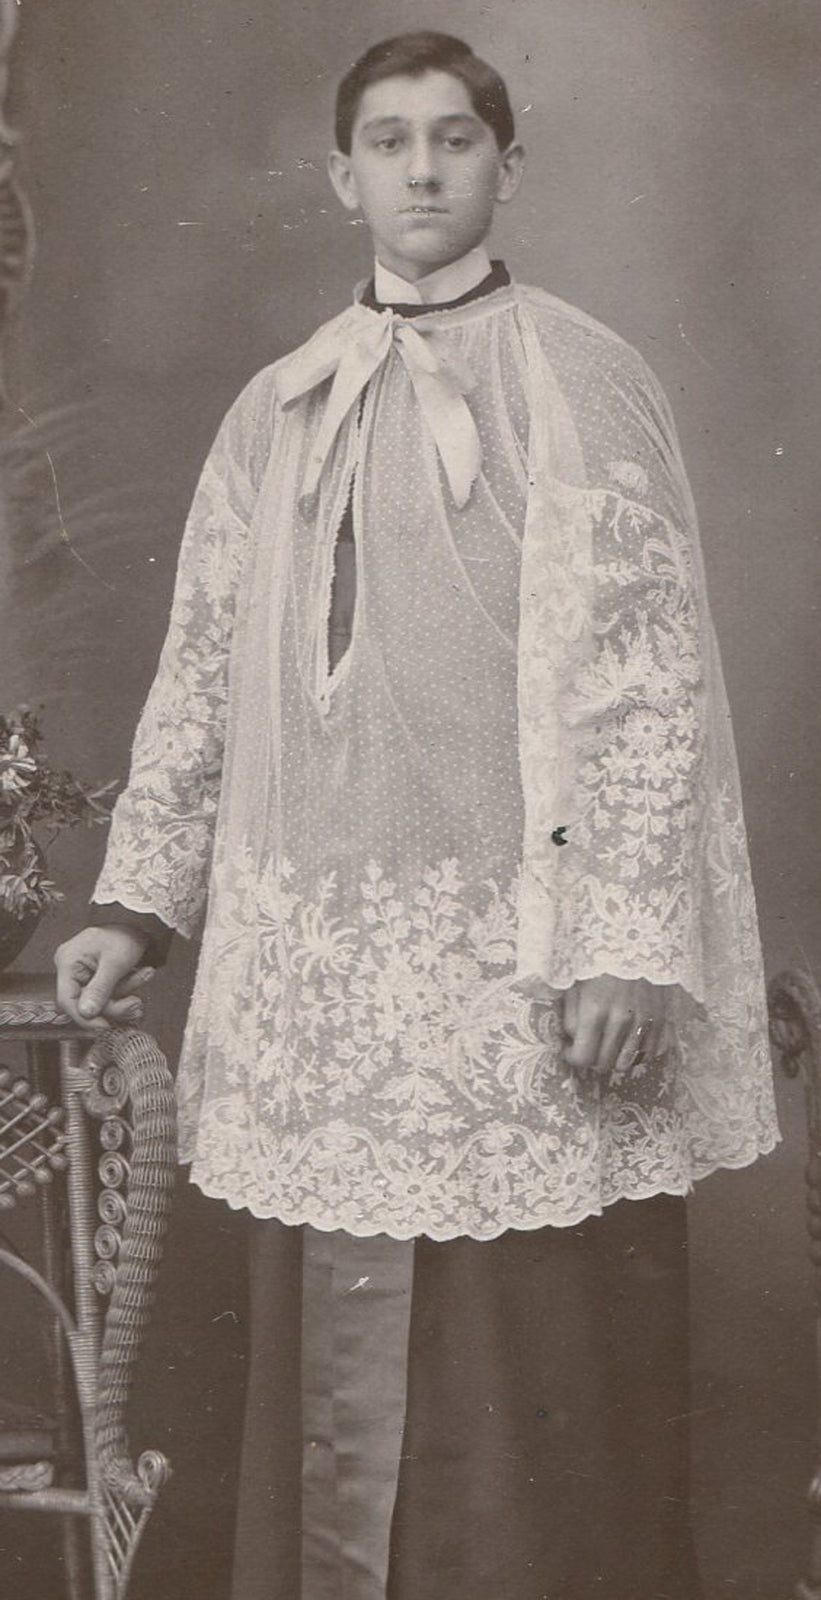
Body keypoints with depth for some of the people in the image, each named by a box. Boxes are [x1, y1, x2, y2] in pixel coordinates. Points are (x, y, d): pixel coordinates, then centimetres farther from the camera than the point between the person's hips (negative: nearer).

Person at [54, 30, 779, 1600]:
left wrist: (631, 946, -14)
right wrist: (135, 902, 8)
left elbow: (649, 675, -7)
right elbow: (199, 674, 15)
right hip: (322, 970, 4)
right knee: (335, 1381, 10)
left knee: (536, 1391, 2)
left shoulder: (579, 381, 0)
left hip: (524, 967, -4)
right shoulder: (276, 410, 13)